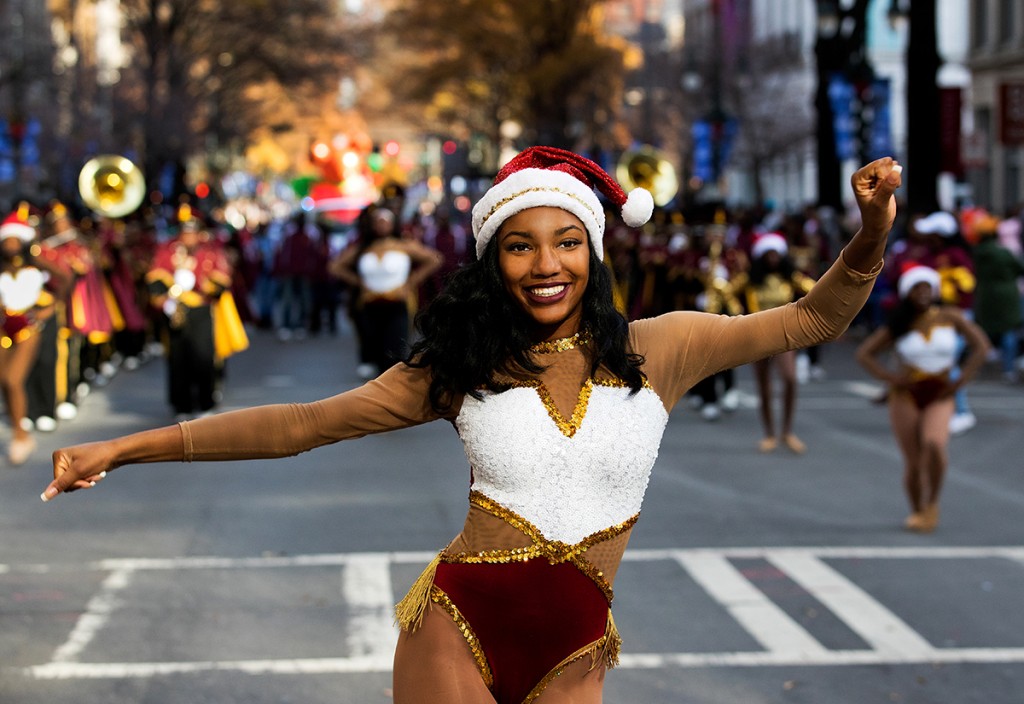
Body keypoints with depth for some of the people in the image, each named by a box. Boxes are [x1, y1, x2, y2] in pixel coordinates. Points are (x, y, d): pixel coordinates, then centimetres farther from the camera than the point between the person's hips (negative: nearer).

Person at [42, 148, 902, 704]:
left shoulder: (661, 350, 2)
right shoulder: (463, 365, 0)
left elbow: (814, 318, 7)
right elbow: (301, 424, -1)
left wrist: (872, 235, -12)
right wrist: (126, 447, -4)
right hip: (457, 627, -1)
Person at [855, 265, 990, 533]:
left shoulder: (950, 317, 1)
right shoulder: (899, 326, 2)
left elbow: (980, 345, 4)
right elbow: (864, 353, 6)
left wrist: (960, 380, -2)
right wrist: (889, 376, -7)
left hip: (939, 396, -1)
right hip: (906, 396, 1)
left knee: (934, 444, -28)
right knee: (913, 461, -2)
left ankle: (932, 503, -6)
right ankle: (917, 512, 22)